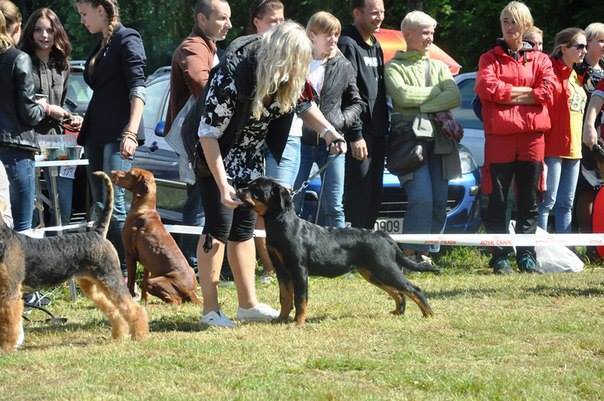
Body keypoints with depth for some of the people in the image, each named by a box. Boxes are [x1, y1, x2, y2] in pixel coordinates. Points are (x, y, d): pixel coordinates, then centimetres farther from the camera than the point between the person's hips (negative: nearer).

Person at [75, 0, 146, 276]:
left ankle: (126, 273, -15)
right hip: (97, 134, 9)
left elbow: (138, 88, -13)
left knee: (113, 204, -15)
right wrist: (84, 122, 32)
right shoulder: (100, 46, 20)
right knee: (99, 205, 5)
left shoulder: (127, 39, -4)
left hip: (118, 135, -9)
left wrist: (131, 132, -22)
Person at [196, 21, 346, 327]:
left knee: (244, 226, 11)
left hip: (250, 157, 7)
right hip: (216, 155, -7)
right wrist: (223, 185, -29)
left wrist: (327, 130, -14)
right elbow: (208, 133, -28)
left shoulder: (287, 76, -14)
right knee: (219, 225, -11)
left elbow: (303, 103, 6)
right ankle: (210, 310, -9)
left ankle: (248, 304, 16)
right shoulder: (233, 76, -34)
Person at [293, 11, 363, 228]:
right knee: (292, 203, 1)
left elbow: (355, 103, 15)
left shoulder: (343, 67, 7)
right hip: (300, 139, -2)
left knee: (334, 206, 2)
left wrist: (341, 120, -3)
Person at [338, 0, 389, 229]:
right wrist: (355, 136, -20)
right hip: (359, 136, -9)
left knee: (373, 198, 9)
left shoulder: (375, 47, 19)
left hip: (376, 134, 9)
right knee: (359, 197, -10)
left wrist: (384, 131, 16)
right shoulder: (348, 45, -10)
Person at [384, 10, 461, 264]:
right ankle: (412, 252, -14)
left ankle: (425, 252, 7)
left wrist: (422, 106, -9)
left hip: (439, 141, 5)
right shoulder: (394, 67, 8)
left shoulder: (439, 67, 20)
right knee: (422, 198, -19)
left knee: (440, 202, -1)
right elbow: (402, 95, -12)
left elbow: (454, 97, 3)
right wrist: (437, 91, -1)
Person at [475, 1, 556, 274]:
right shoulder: (490, 58, 10)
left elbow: (548, 92, -4)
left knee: (529, 203, 4)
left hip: (532, 136, 2)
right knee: (497, 202, -1)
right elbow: (486, 87, -10)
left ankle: (527, 256, 9)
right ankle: (499, 258, 2)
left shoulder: (540, 60, 13)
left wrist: (508, 95, -8)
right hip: (499, 137, -2)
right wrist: (525, 92, -6)